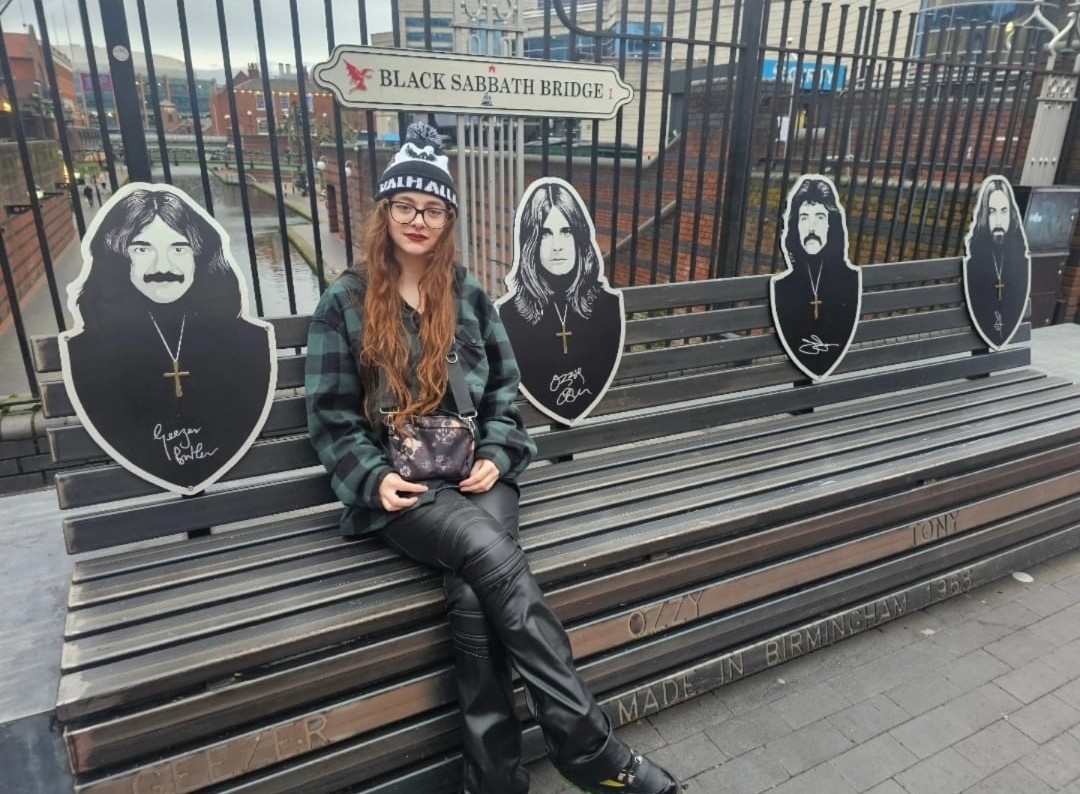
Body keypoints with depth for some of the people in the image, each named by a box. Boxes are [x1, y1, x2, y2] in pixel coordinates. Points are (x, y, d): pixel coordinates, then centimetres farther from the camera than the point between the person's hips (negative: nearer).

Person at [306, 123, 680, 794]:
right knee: (495, 558, -29)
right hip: (401, 491, -2)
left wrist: (495, 457, -4)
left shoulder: (470, 297, 10)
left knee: (473, 594, -27)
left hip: (477, 474, 2)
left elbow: (504, 390, 13)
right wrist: (375, 478, -12)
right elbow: (332, 419, 3)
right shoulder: (343, 305, 3)